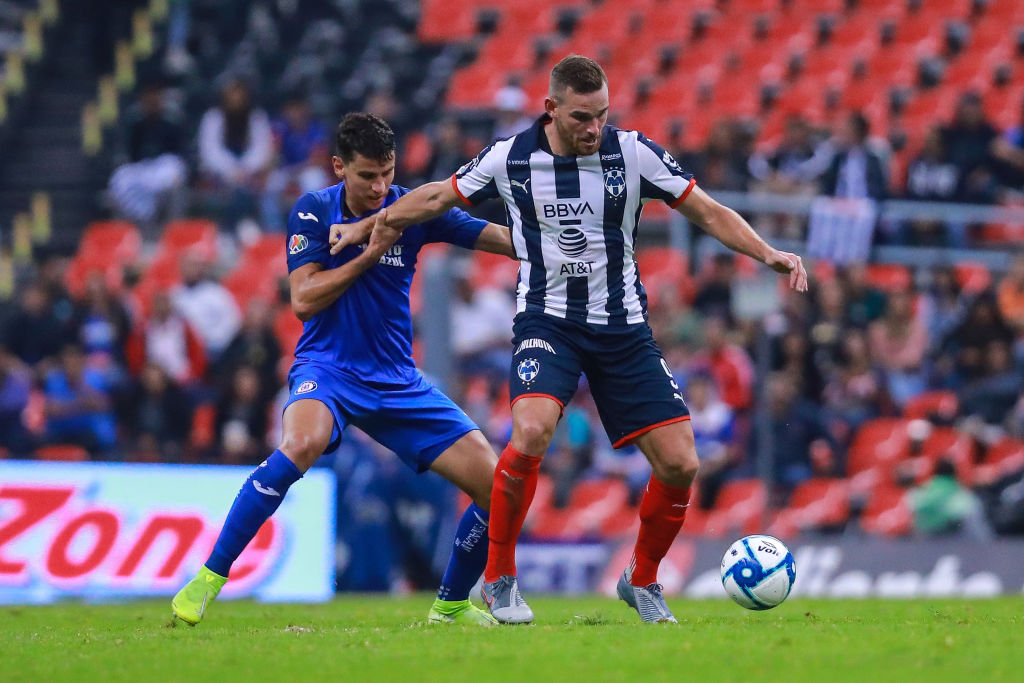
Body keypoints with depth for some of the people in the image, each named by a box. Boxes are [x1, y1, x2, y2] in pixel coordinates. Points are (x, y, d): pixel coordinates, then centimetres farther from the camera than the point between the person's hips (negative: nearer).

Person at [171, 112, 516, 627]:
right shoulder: (313, 212, -5)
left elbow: (506, 240, -4)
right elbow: (303, 300, -13)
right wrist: (369, 254, -17)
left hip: (397, 381, 3)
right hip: (326, 368, -3)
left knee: (495, 486, -6)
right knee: (302, 444, -38)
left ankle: (452, 603, 18)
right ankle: (208, 580, -28)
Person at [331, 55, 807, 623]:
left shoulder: (634, 153, -6)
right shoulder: (510, 159, -5)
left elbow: (708, 213, 2)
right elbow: (436, 198, 13)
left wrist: (767, 254, -12)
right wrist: (365, 228, 21)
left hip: (623, 327, 2)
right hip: (547, 320, -2)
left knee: (680, 464, -6)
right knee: (531, 432, -30)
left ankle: (641, 581, 20)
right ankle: (499, 578, -13)